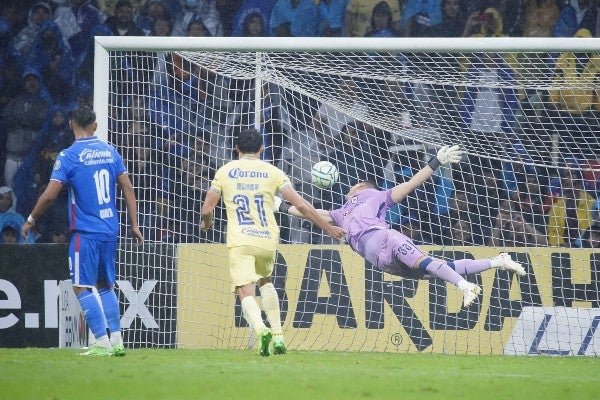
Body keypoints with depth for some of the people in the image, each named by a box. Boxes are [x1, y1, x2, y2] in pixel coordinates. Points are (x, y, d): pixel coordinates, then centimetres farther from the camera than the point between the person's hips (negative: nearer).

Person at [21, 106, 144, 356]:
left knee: (81, 287, -2)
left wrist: (31, 220, 1)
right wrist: (134, 225, 13)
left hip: (86, 232, -6)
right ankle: (116, 341, 12)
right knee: (105, 286, 16)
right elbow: (128, 188, 7)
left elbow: (50, 195, -13)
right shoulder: (110, 151, 6)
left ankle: (102, 343, -7)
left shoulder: (69, 156, -10)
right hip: (110, 230, 6)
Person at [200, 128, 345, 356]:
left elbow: (207, 209, 6)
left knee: (246, 293, -7)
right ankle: (278, 335, 17)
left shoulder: (225, 171, 7)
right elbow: (301, 205, 0)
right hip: (268, 241, 2)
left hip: (240, 241, -2)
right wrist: (328, 228, 7)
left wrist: (206, 224, 30)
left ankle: (260, 328, -37)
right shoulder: (272, 172, 7)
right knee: (265, 281, 28)